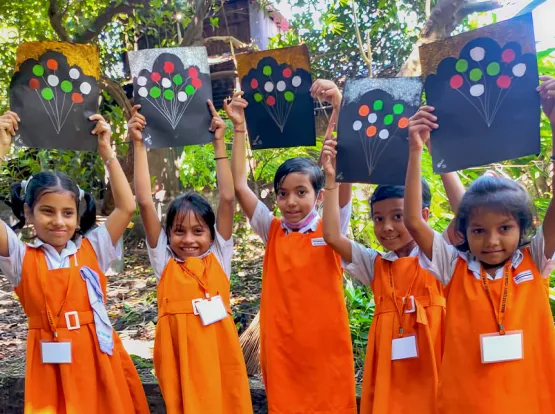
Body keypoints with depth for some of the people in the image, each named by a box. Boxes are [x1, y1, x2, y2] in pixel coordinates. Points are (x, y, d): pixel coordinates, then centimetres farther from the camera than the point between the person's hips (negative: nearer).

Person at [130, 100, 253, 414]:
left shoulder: (218, 256, 2)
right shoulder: (164, 261, 2)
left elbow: (227, 198, -5)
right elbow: (145, 202, -5)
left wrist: (219, 143, -5)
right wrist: (139, 144, -6)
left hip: (219, 352, 0)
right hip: (180, 354, 0)